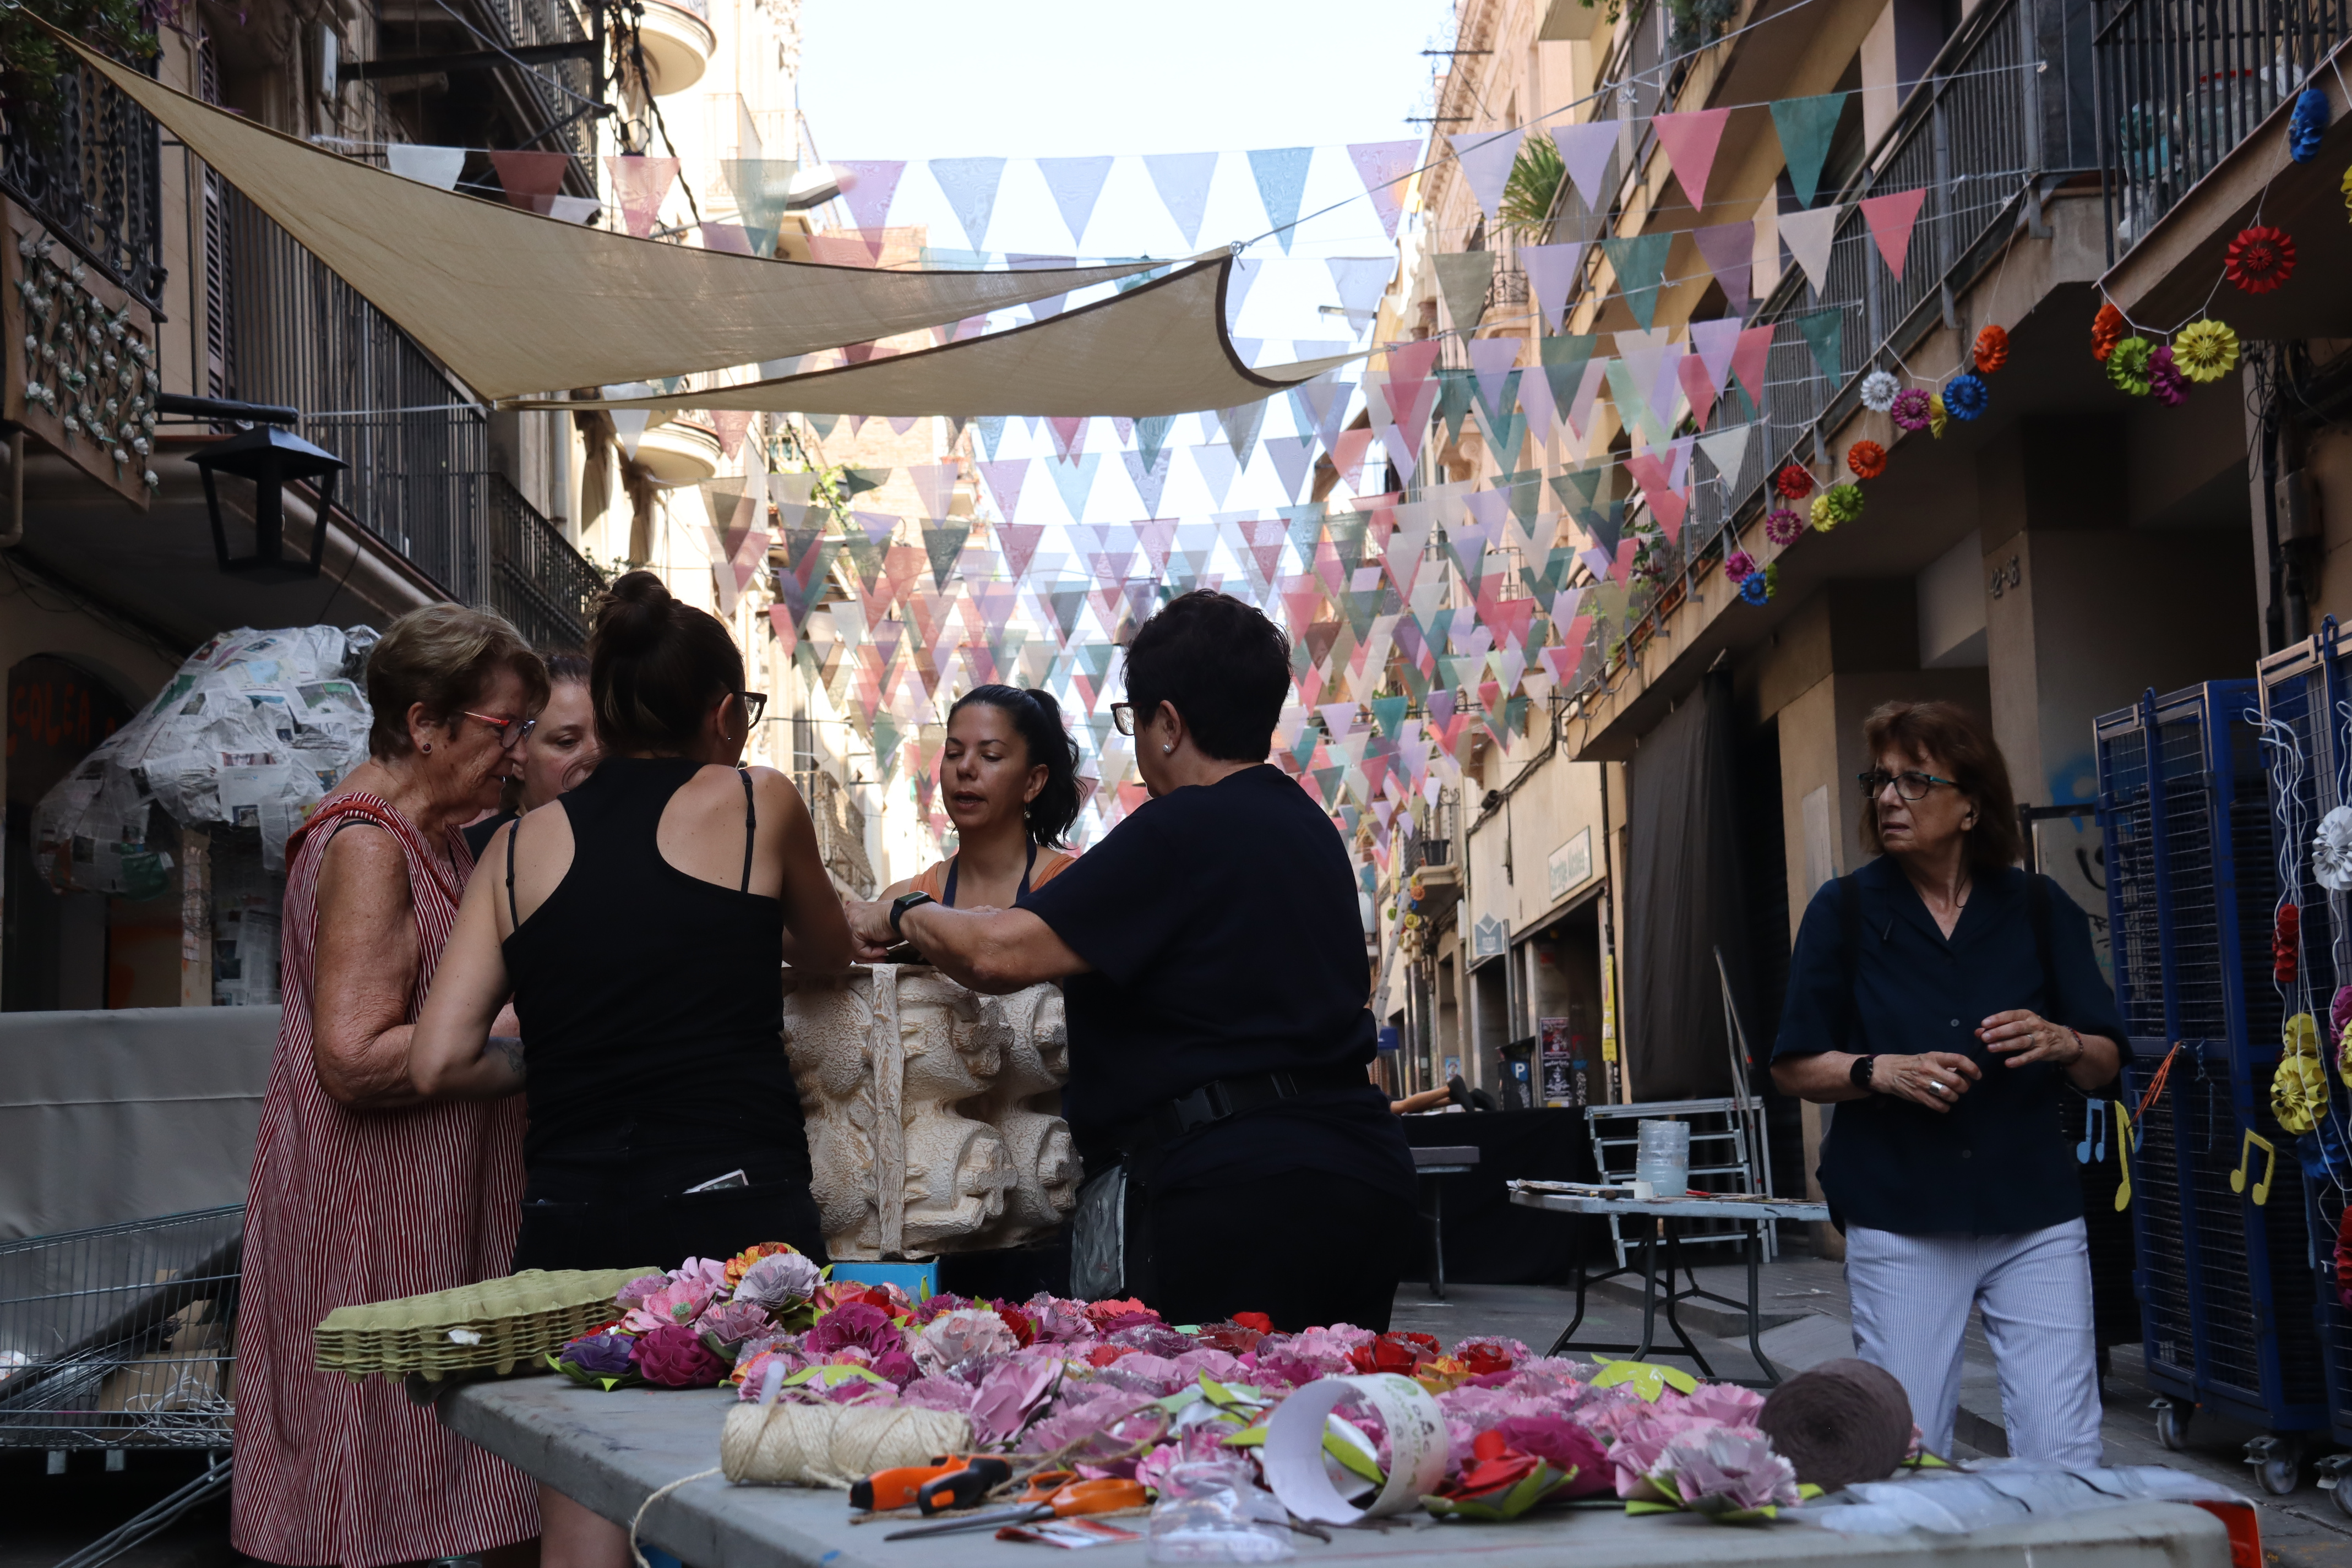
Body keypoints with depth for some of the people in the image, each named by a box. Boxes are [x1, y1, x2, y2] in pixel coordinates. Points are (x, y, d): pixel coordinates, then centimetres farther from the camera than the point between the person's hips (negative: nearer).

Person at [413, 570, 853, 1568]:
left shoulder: (522, 846, 9)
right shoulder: (757, 803, 4)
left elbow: (440, 1062, 3)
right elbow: (828, 955, 22)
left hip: (568, 1222, 3)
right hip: (731, 1211, -2)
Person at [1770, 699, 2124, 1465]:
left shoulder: (2039, 908, 7)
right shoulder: (1845, 909, 3)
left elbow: (2106, 1065, 8)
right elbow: (1793, 1067, 3)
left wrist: (2060, 1043, -14)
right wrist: (1882, 1072, -15)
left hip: (2034, 1217, 1)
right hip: (1899, 1222, -1)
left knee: (2064, 1456, -2)